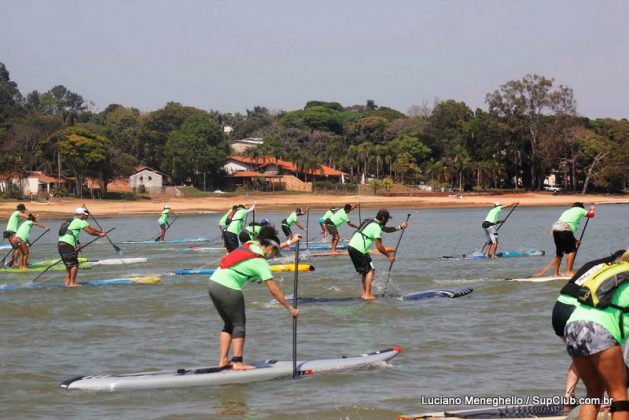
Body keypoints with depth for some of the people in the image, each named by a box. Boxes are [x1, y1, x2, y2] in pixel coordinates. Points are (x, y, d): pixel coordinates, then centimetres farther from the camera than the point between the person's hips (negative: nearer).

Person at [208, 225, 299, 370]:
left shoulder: (251, 244, 12)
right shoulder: (261, 263, -8)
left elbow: (267, 248, 36)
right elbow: (274, 290, -9)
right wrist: (290, 308, -4)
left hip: (214, 282, 9)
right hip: (228, 288, -9)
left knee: (229, 324, 18)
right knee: (239, 324, 3)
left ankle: (223, 360, 17)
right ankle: (237, 362, -1)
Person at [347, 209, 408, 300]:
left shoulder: (372, 222, 18)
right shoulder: (376, 228, -12)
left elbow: (387, 229, 28)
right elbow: (379, 246, -13)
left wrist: (400, 227, 18)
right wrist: (389, 256, -2)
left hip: (351, 246, 10)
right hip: (359, 250, -10)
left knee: (365, 271, 18)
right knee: (371, 270, -4)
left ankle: (364, 293, 20)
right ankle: (367, 295, -9)